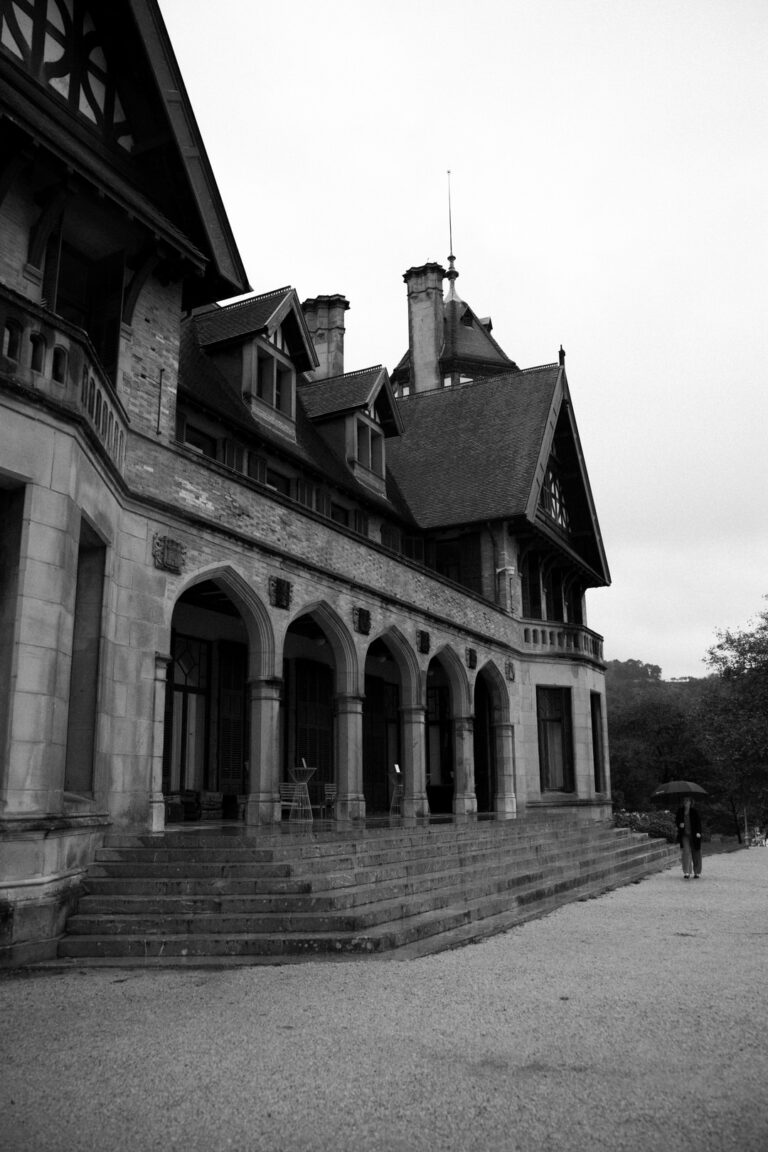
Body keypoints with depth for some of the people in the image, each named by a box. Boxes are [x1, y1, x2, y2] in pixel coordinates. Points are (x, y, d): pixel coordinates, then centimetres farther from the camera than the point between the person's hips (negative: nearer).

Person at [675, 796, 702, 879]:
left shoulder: (694, 811, -5)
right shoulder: (680, 811, 3)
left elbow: (699, 822, -5)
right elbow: (676, 820, 13)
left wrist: (698, 832, -16)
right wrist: (679, 824, -9)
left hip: (694, 835, -1)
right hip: (684, 835, 1)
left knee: (695, 854, 7)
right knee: (686, 852, -10)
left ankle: (697, 872, 20)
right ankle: (686, 873, -8)